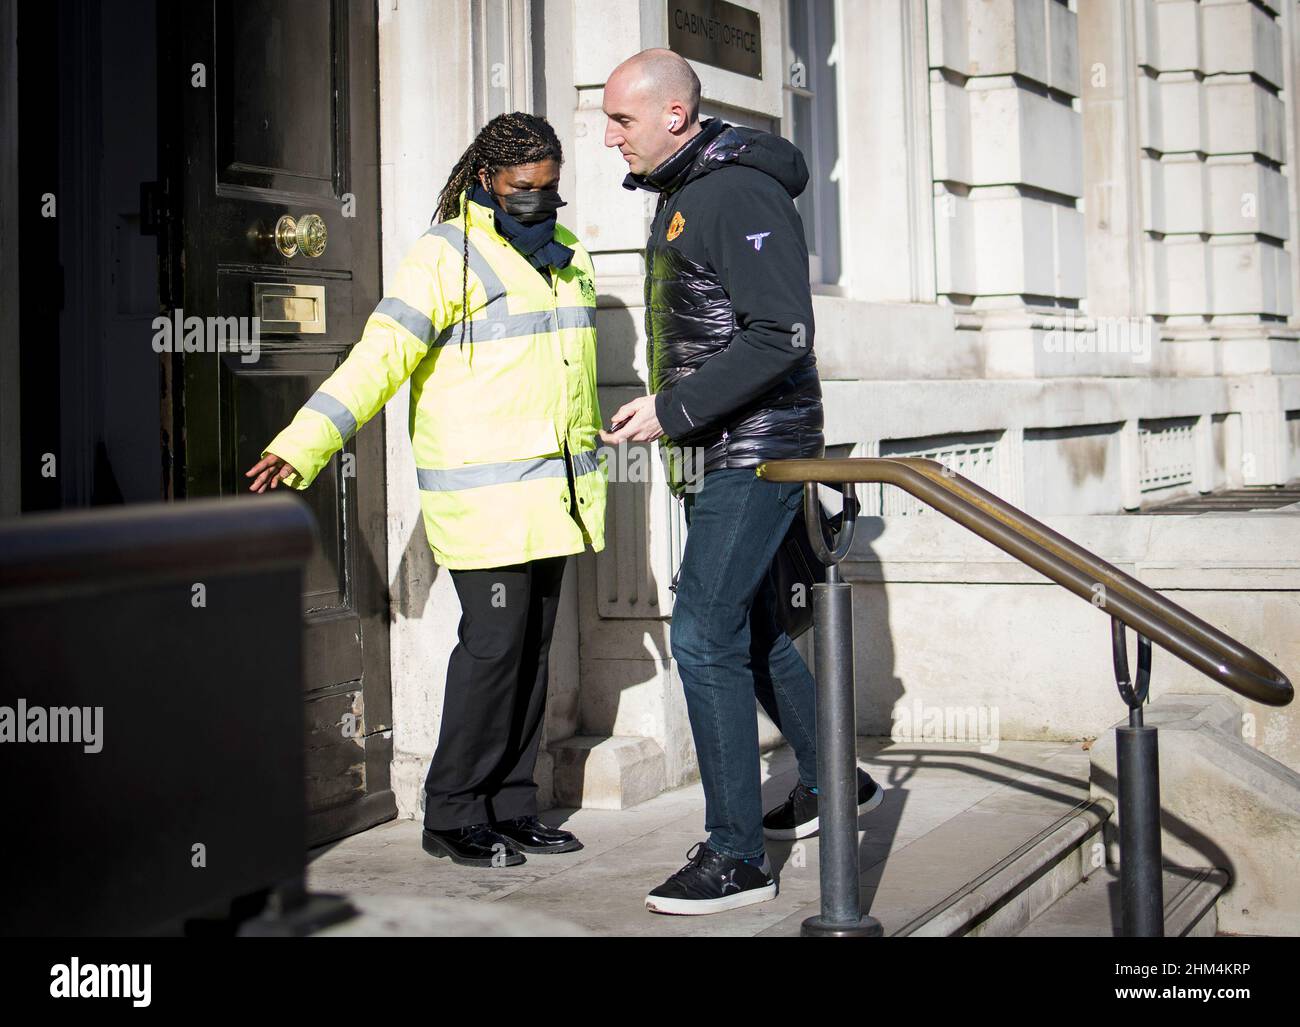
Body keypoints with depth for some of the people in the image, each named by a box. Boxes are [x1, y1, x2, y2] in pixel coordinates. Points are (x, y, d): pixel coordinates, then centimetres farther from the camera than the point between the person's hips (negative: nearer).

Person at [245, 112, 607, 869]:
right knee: (493, 644, -8)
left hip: (553, 494, 7)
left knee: (533, 645, 8)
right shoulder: (448, 257, -9)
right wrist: (301, 447, -28)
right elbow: (379, 357, -17)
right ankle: (454, 814, 5)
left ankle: (511, 806, 18)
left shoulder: (566, 255, 15)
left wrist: (590, 480, 27)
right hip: (485, 495, -7)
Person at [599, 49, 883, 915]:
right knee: (749, 624, 18)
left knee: (705, 633, -11)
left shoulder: (741, 194, -16)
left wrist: (673, 408, -21)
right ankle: (832, 783, 34)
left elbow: (782, 335, -24)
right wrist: (674, 417, 18)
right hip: (715, 455, 10)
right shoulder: (681, 195, 15)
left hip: (756, 453, -10)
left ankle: (738, 855, -4)